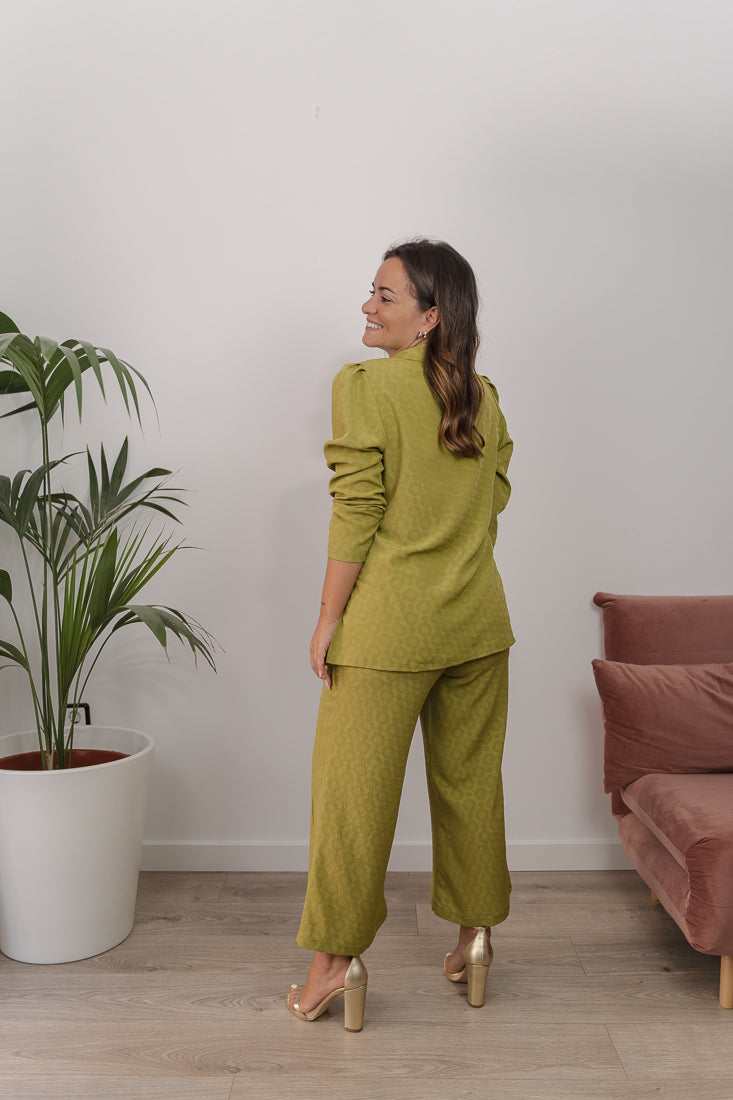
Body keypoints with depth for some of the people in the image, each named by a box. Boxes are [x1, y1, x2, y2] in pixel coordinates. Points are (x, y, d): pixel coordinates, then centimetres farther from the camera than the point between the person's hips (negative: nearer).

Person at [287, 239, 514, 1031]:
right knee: (469, 781, 17)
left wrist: (328, 618, -8)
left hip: (389, 623, -6)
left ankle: (337, 957, 18)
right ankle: (475, 933, 30)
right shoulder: (485, 398, 6)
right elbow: (493, 500, 12)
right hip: (478, 620, 6)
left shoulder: (364, 386, -12)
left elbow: (356, 515, -15)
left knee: (353, 789, 7)